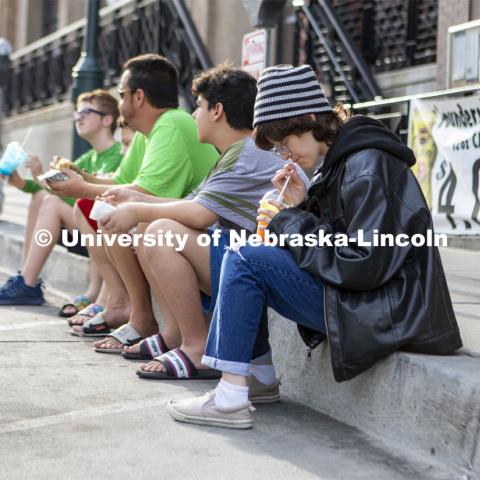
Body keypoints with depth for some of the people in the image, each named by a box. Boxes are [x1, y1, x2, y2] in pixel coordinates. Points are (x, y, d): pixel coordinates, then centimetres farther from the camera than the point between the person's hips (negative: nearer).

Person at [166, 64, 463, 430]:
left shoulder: (368, 167, -18)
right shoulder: (342, 159, 12)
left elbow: (364, 266, -23)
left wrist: (290, 223, -13)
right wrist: (303, 204, 1)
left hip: (384, 313, -10)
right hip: (359, 296, 10)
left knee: (245, 259, -15)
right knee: (244, 256, 13)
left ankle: (231, 399, -14)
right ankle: (261, 376, 16)